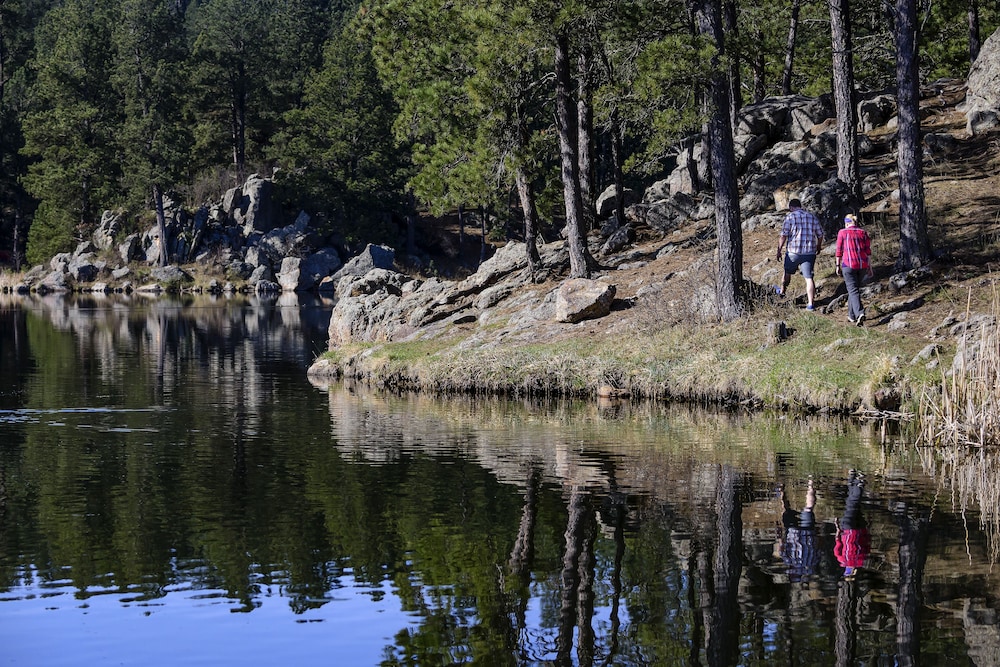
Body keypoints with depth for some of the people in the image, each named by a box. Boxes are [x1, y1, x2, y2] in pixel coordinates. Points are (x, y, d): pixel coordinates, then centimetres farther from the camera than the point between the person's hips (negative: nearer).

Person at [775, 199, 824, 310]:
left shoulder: (790, 217, -4)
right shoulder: (812, 217, 9)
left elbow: (784, 235, -11)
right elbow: (820, 235, 14)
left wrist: (779, 250, -5)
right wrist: (818, 246, 32)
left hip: (793, 251, -2)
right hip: (809, 252, 3)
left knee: (787, 272, 22)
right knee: (809, 278, 2)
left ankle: (782, 291, 45)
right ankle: (810, 303, -5)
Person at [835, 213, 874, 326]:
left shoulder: (842, 232, 0)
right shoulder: (863, 233, 8)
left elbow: (839, 250, -1)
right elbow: (868, 251, 6)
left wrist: (838, 266, 6)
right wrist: (870, 266, 10)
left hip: (849, 265, -4)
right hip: (862, 265, 4)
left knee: (853, 291, -7)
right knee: (855, 289, 19)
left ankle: (860, 314, -28)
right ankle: (851, 316, 24)